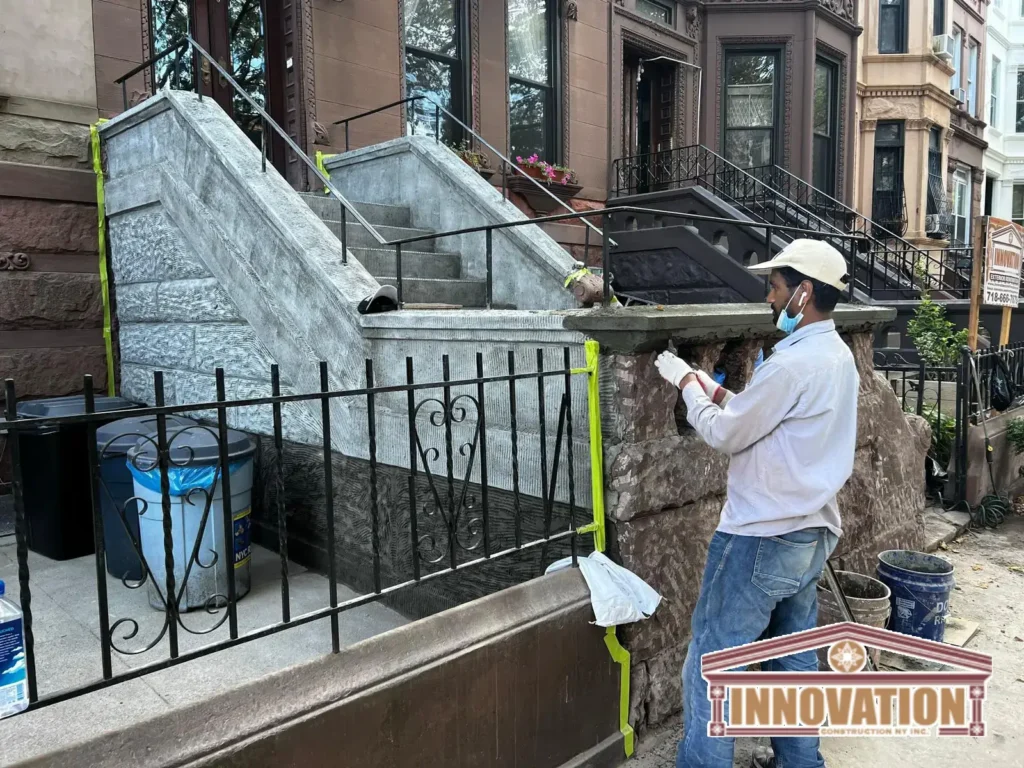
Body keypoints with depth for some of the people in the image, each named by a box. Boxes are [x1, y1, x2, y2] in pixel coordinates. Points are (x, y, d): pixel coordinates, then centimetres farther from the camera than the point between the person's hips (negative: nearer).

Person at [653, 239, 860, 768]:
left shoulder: (793, 363, -22)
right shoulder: (837, 355, 8)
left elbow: (725, 435, -13)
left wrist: (686, 383, 0)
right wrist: (712, 389, 9)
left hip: (761, 539, -10)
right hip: (810, 534, 10)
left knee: (710, 665, 2)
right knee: (794, 661, 21)